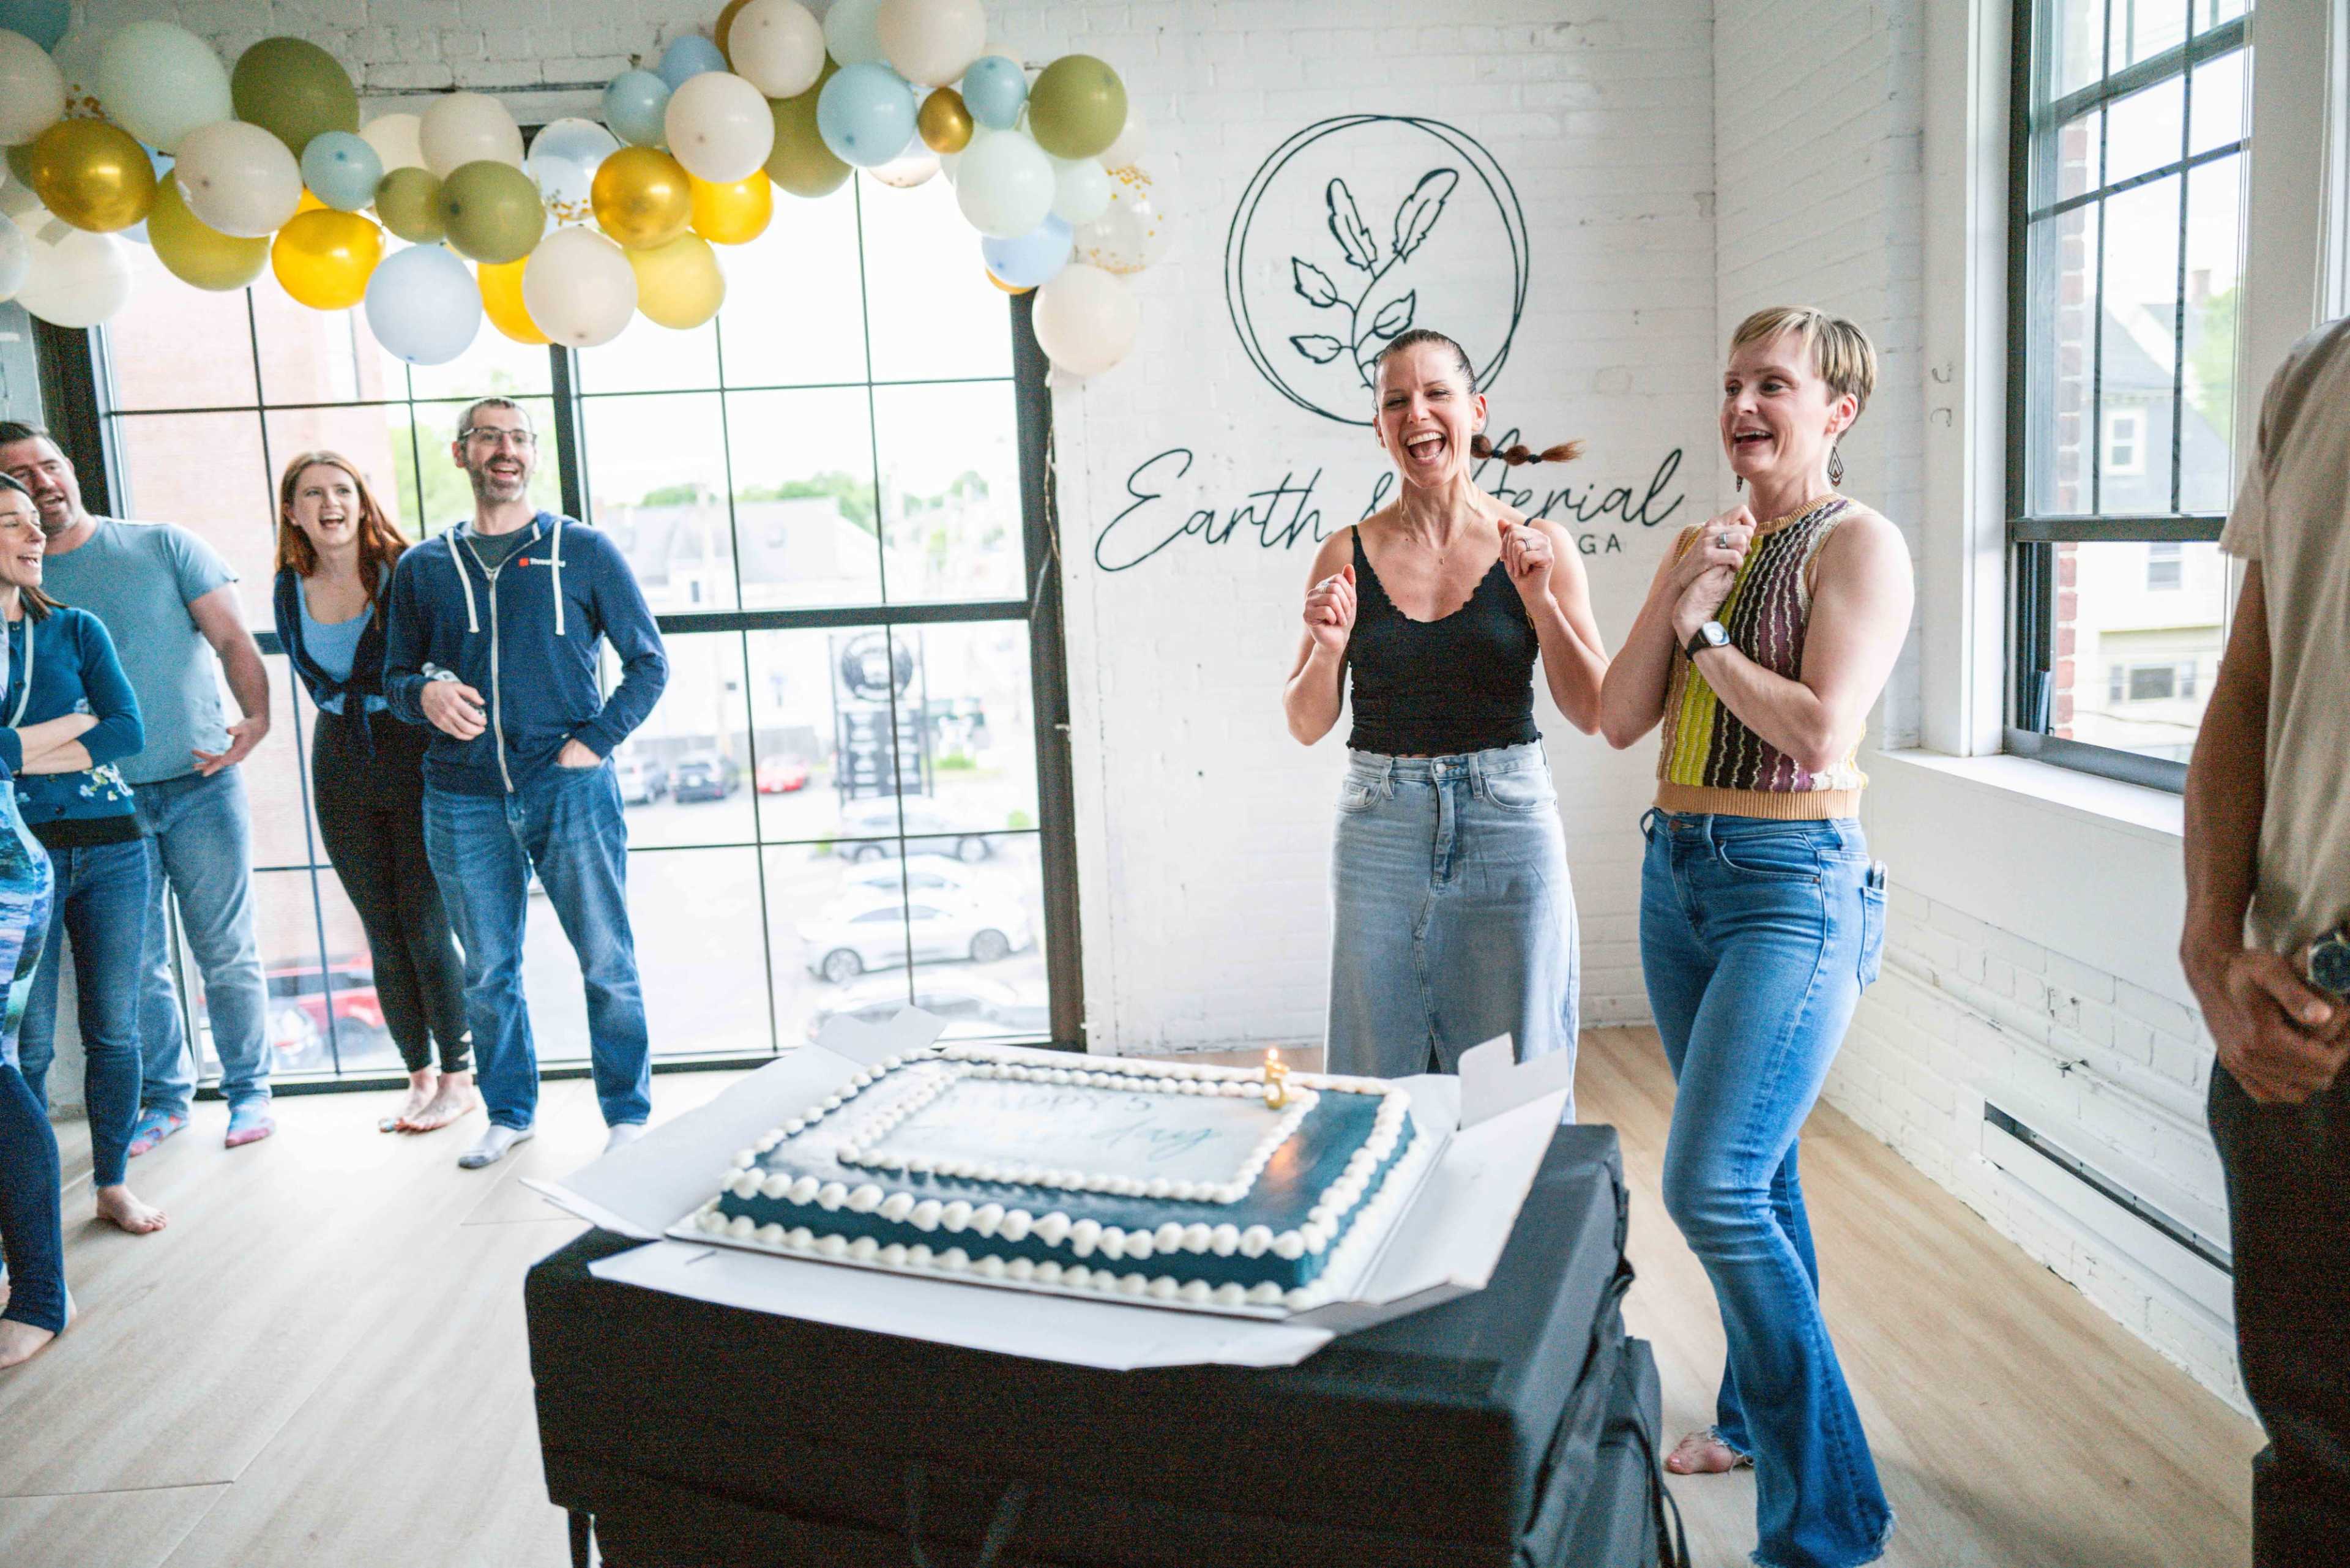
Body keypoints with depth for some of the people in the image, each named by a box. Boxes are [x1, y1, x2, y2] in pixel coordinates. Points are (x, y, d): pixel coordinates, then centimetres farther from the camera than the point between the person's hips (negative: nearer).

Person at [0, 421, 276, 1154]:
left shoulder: (162, 545, 2)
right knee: (135, 964, 8)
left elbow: (232, 638, -1)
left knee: (226, 953, 2)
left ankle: (249, 1088, 16)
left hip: (201, 784, -2)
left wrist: (257, 714, -17)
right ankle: (164, 1095, 24)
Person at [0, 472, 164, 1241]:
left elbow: (129, 730, -3)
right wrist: (80, 722, -9)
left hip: (109, 846, 3)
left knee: (114, 1028, 7)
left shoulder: (76, 630, 8)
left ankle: (114, 1183, 20)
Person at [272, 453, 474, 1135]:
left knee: (425, 928, -3)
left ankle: (459, 1078, 11)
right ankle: (420, 1078, 19)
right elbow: (318, 681, 17)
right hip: (342, 768, 5)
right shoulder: (291, 590, 5)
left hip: (416, 755, -4)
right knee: (383, 935, 8)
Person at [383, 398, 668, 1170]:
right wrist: (425, 694, -6)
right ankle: (509, 1114, 26)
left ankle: (628, 1114, 13)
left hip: (571, 789, -3)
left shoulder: (585, 552, 4)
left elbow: (649, 662, 5)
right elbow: (395, 676, 18)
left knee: (607, 962, 0)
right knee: (487, 971, 10)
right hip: (464, 801, 3)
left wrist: (596, 742, -7)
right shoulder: (422, 568, 12)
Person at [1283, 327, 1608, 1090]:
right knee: (1378, 1078, 10)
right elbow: (1306, 726, 5)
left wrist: (1540, 600, -13)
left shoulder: (1538, 546, 0)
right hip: (1380, 826, 1)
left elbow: (1593, 713, -1)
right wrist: (1329, 649, -14)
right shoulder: (1347, 554, 1)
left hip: (1507, 826, -1)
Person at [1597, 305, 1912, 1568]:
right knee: (1748, 1168, 19)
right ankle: (1755, 1414, 38)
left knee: (1714, 1187, -15)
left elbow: (1821, 730, -20)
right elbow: (1619, 718, 7)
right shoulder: (1701, 543, 13)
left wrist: (1704, 634, -8)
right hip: (1678, 869, 7)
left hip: (1794, 883, -7)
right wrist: (1679, 593, -6)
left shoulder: (1858, 544, -8)